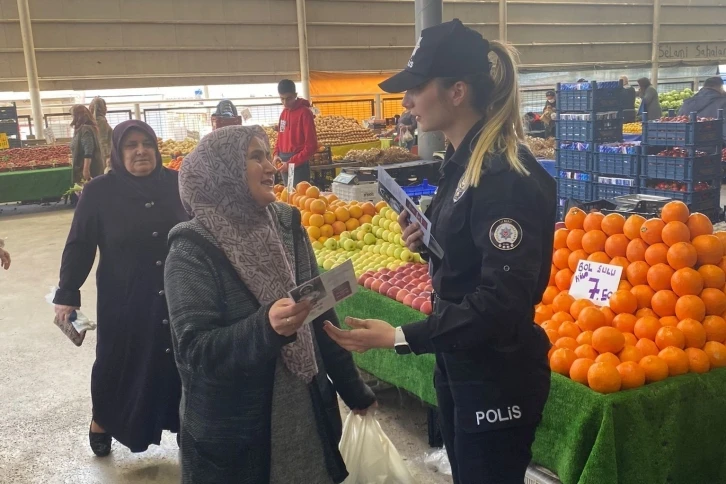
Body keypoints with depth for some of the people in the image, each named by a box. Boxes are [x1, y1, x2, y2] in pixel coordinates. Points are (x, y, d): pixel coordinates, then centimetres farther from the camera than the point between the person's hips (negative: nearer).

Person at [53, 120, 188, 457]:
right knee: (117, 361, 13)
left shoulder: (175, 183, -3)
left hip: (178, 295, 2)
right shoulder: (99, 192, -8)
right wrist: (67, 294, -4)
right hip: (124, 300, -1)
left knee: (179, 359, 12)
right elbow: (79, 246, -3)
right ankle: (101, 421, 38)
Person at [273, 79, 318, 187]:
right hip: (284, 163, 7)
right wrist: (276, 154, 2)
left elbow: (311, 146, -16)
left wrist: (291, 163, -19)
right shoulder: (283, 113, 12)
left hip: (298, 164, -7)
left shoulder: (305, 113, -11)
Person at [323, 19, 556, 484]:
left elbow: (503, 301, -28)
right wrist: (426, 242, -3)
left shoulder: (506, 176, -24)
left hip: (498, 378, -9)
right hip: (458, 365, 9)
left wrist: (401, 337, -32)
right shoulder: (462, 163, 6)